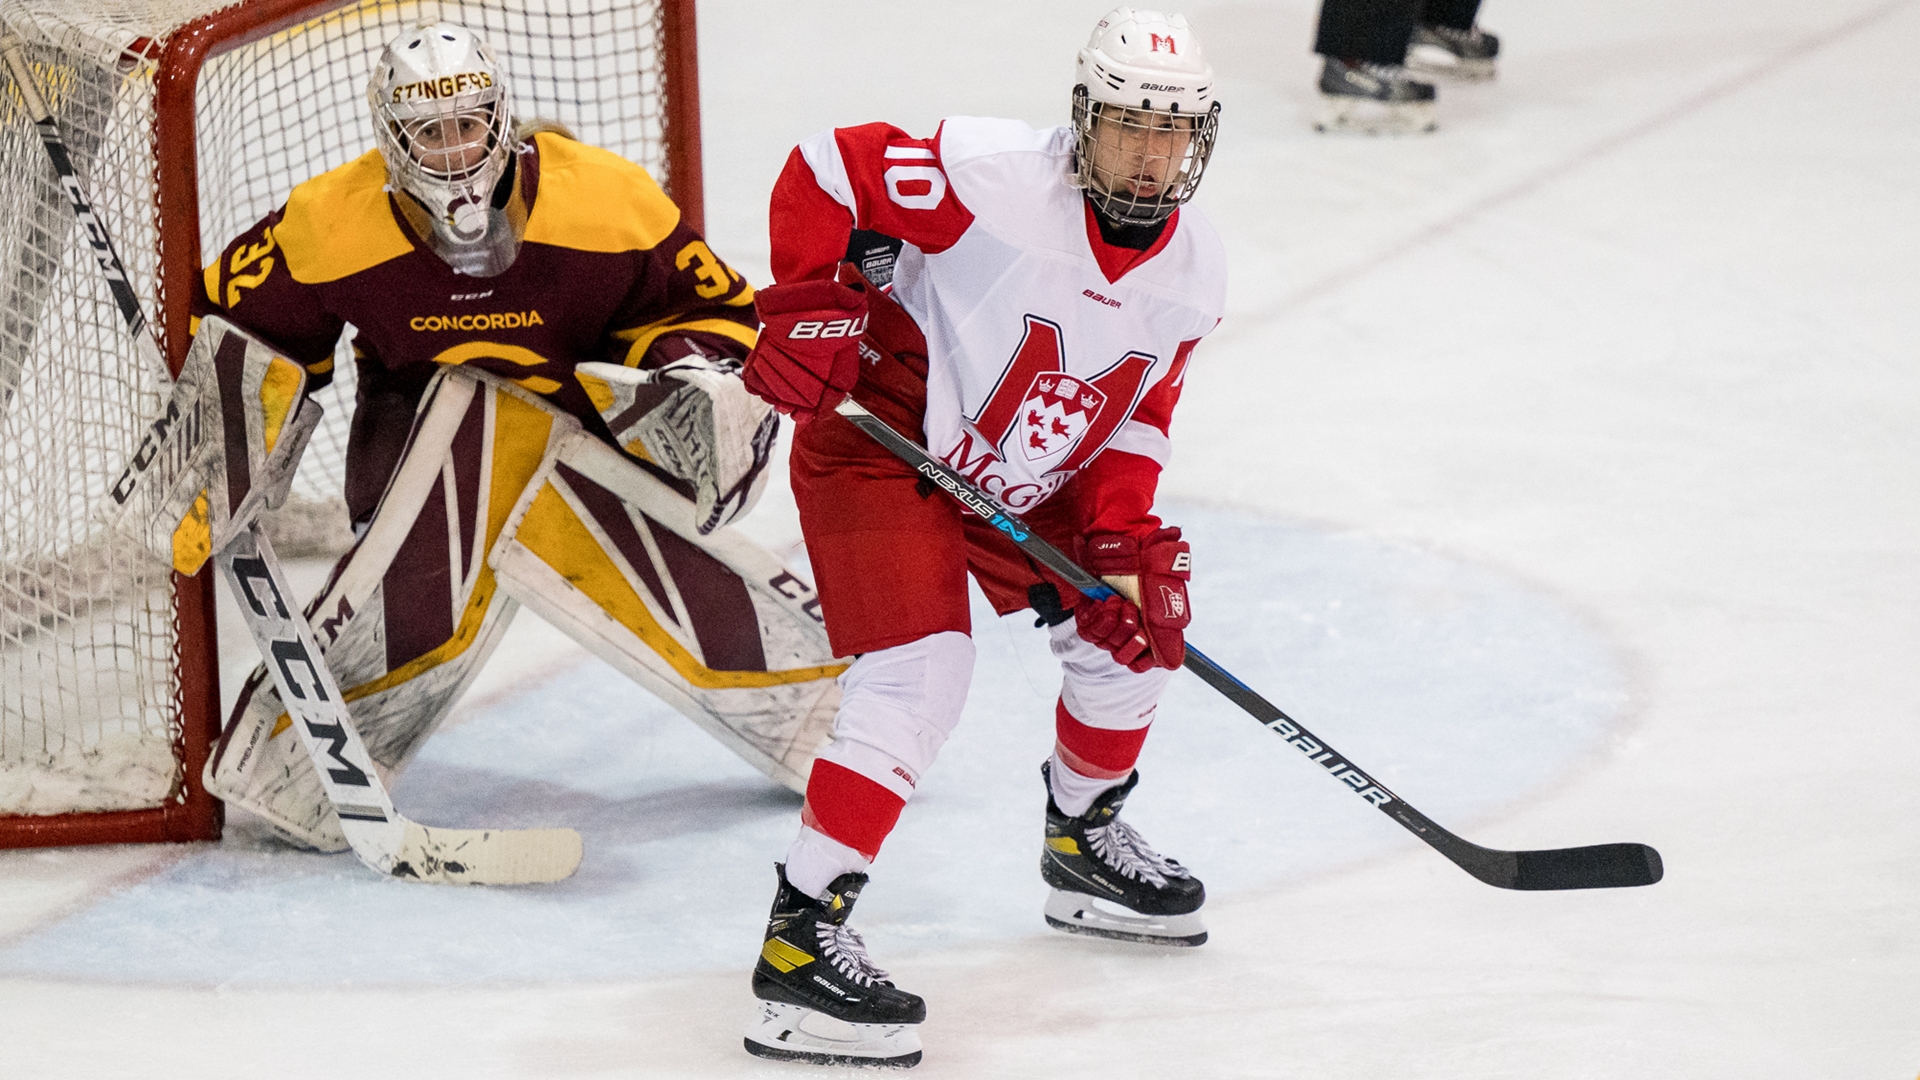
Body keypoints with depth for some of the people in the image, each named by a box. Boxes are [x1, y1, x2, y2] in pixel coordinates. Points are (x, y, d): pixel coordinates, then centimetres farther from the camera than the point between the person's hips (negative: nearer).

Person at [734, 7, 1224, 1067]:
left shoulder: (1192, 271, -4)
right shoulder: (995, 176, -27)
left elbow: (1137, 413, 4)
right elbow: (825, 167, -21)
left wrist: (1124, 539, -8)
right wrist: (806, 307, -25)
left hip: (1031, 471, 8)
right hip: (877, 433, -8)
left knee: (1137, 620, 12)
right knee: (920, 667, -23)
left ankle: (1084, 840, 38)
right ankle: (799, 937, -23)